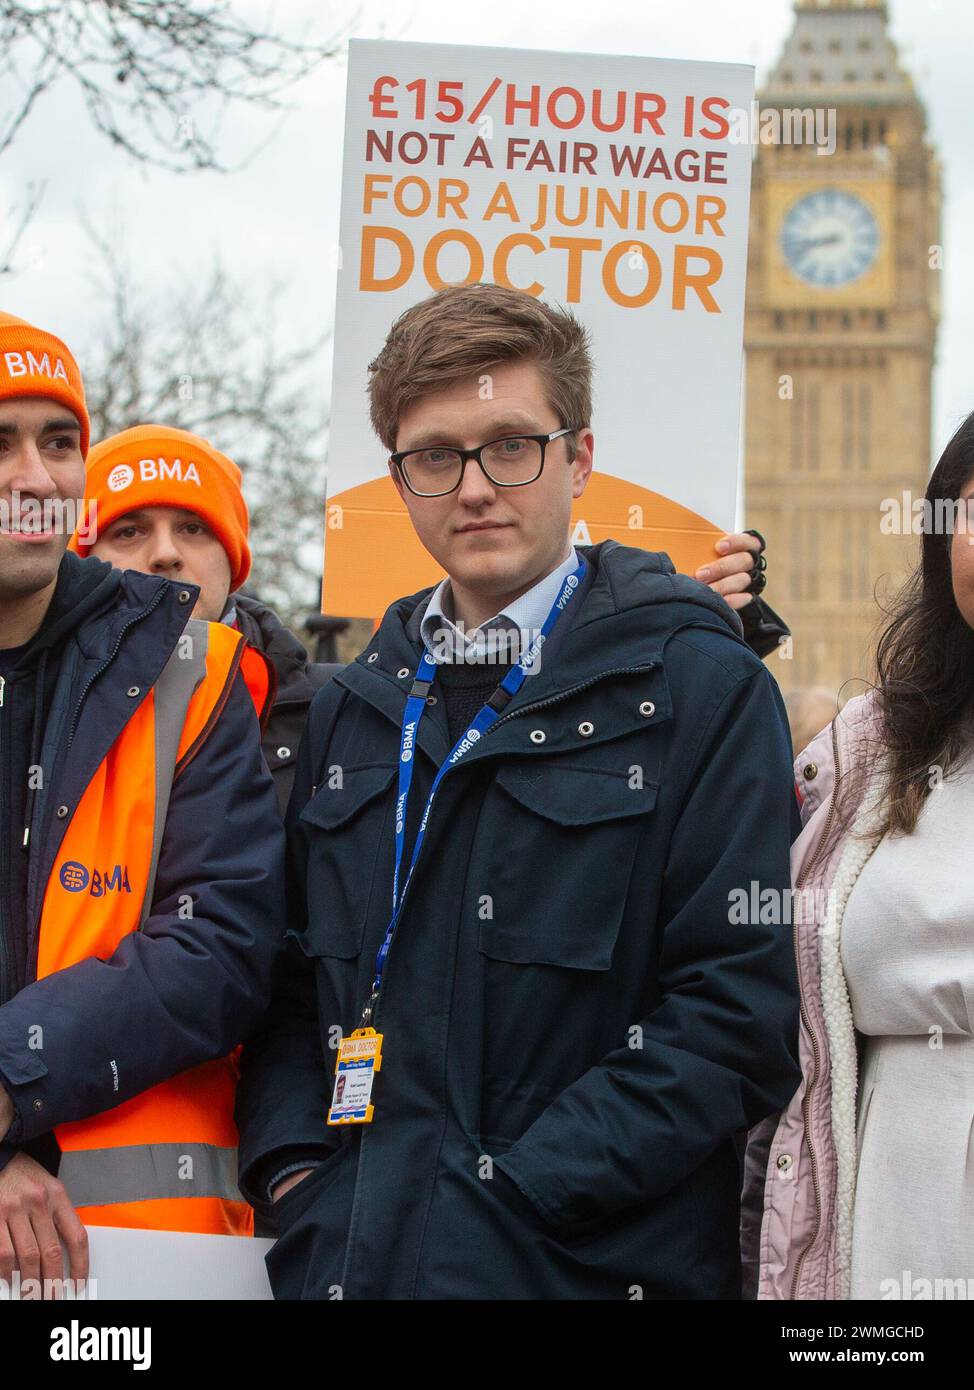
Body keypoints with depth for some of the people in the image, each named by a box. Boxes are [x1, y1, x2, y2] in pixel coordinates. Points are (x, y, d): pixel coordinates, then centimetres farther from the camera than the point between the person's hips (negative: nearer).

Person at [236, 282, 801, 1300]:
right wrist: (297, 1176, -3)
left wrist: (502, 1197, -17)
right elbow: (291, 983, 15)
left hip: (586, 1267, -4)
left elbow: (741, 1009, -12)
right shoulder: (352, 711, 12)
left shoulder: (704, 689, -5)